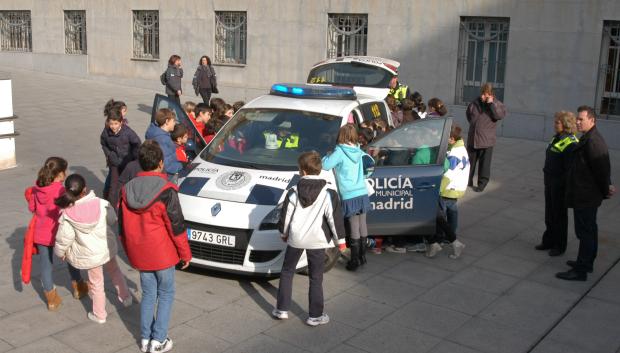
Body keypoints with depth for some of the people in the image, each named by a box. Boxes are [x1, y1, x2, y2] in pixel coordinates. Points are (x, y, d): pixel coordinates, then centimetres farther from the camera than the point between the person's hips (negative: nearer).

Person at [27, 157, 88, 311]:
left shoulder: (36, 189, -6)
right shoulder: (61, 191, -23)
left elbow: (31, 207, 6)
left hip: (40, 233, 4)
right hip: (59, 233, -4)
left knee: (45, 263, 15)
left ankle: (51, 298, 24)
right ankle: (77, 287, 38)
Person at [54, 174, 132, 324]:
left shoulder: (67, 214, -21)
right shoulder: (101, 204, -19)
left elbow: (64, 237, -11)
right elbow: (112, 220, -3)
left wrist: (60, 252, 7)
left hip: (89, 254, -1)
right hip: (107, 247, 1)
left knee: (96, 282, 17)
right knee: (114, 271, 29)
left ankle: (99, 314, 31)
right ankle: (125, 297, 41)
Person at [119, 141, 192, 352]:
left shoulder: (127, 190, -2)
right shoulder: (166, 191, -19)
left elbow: (122, 227, 6)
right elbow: (176, 226, -15)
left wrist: (130, 252, 19)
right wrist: (185, 254, -3)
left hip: (139, 254, 5)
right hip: (162, 254, -5)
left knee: (148, 294, 18)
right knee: (166, 294, 11)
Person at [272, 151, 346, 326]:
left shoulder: (293, 192, -5)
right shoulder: (328, 193, -10)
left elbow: (285, 216, 2)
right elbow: (335, 218, -8)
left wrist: (284, 233, 19)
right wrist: (340, 239, 3)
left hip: (295, 238, 1)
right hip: (317, 240, -1)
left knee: (287, 272, 18)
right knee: (316, 278, 9)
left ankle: (282, 309, 22)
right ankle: (315, 315, 14)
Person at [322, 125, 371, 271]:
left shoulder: (340, 152, -10)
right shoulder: (359, 152, 9)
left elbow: (325, 165, -13)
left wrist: (329, 156, 7)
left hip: (350, 197, -5)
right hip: (363, 194, 6)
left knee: (354, 229, -3)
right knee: (362, 226, 12)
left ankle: (355, 260, 2)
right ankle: (362, 256, 23)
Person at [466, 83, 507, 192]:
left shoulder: (496, 104, -5)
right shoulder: (475, 102, 4)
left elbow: (501, 115, -23)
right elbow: (468, 113, 23)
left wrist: (491, 103, -24)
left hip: (486, 139, -4)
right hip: (472, 137, 4)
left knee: (484, 163, 0)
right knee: (470, 161, 13)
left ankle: (482, 184, 10)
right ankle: (467, 180, 27)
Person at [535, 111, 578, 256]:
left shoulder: (571, 143, -20)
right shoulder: (556, 138, 9)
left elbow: (570, 169, -21)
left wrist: (563, 184, -20)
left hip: (560, 186, -8)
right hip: (550, 182, 9)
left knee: (559, 215, 5)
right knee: (549, 213, 18)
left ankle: (559, 246, 19)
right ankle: (548, 241, 33)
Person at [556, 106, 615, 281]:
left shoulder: (592, 141, -22)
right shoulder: (588, 138, 12)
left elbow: (601, 169, -21)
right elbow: (604, 168, 18)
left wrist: (605, 190, -11)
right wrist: (606, 188, 14)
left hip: (586, 197, -11)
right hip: (586, 196, 11)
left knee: (585, 232, -5)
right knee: (589, 230, 21)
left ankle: (581, 270, 1)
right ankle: (587, 262, 35)